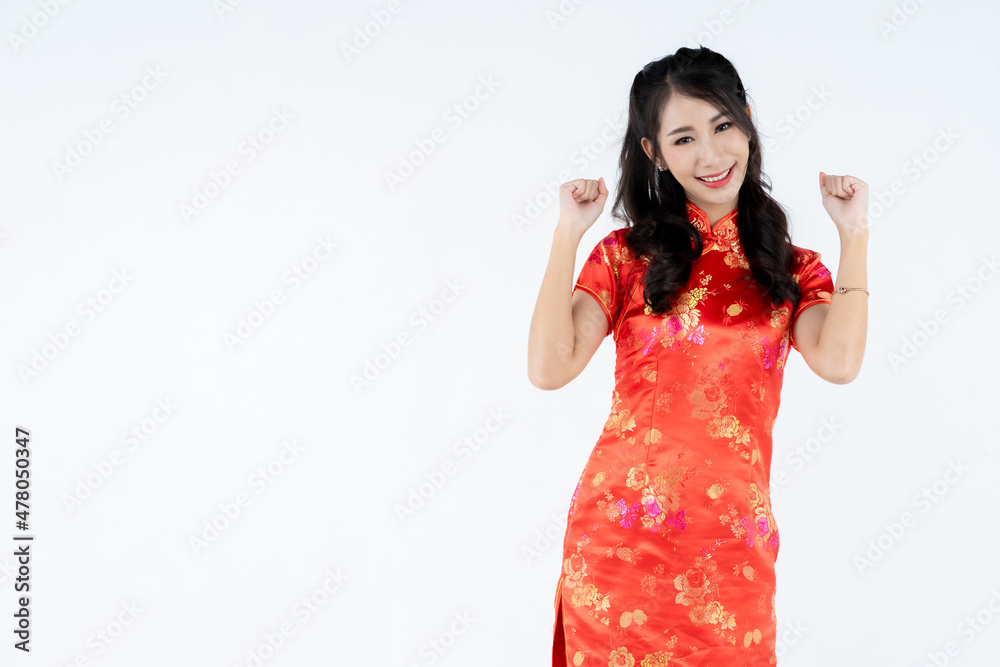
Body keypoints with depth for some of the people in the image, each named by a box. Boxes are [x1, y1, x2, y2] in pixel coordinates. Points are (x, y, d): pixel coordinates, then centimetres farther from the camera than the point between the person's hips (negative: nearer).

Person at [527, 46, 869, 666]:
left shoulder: (792, 269, 9)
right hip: (617, 538, -1)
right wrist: (568, 234, -7)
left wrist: (855, 233, -3)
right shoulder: (628, 254, 5)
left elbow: (838, 361, -12)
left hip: (731, 549, 1)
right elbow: (549, 367, -8)